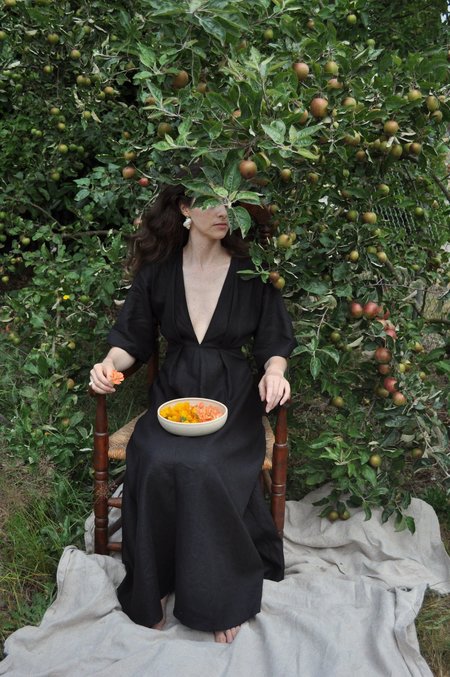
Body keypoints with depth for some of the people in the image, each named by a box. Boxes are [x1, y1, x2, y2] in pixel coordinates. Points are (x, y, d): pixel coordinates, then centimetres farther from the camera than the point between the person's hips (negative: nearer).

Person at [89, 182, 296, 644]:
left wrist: (273, 371, -17)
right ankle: (155, 587, -6)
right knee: (156, 462, -29)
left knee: (203, 466, -30)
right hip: (173, 393, 2)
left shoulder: (250, 272, 1)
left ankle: (218, 597, -8)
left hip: (232, 397, -1)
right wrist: (109, 364, -12)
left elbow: (275, 341, 6)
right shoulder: (157, 271, 4)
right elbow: (131, 339, 10)